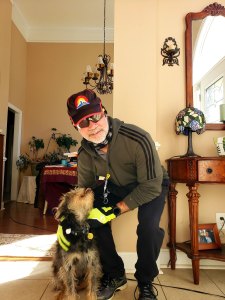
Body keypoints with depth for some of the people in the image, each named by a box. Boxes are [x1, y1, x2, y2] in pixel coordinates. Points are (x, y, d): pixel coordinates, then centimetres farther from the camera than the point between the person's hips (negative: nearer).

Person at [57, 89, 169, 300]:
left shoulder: (138, 140, -36)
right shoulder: (85, 153, -17)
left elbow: (151, 186, -30)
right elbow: (84, 189, -4)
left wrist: (115, 211, -34)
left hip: (152, 185, -4)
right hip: (116, 186, 5)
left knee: (148, 226, -30)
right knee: (91, 217, -14)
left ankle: (145, 283, 3)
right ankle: (115, 275, 11)